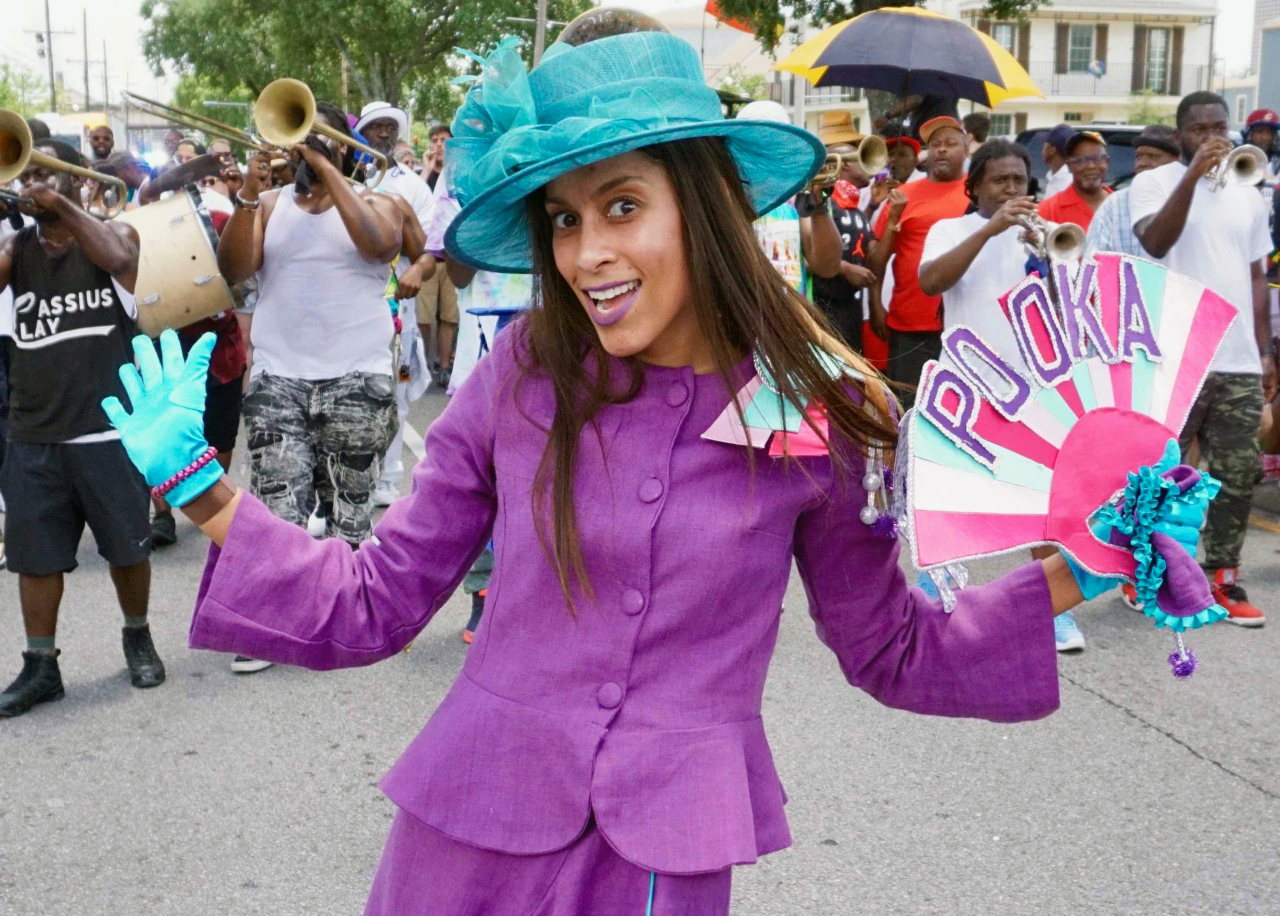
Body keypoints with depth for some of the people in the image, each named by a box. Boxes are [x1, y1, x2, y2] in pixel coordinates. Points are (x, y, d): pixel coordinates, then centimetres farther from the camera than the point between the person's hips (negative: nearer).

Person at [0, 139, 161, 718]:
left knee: (127, 546, 8)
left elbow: (116, 257, -22)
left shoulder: (115, 233, 1)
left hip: (108, 430, -2)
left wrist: (58, 203, -21)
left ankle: (138, 638, 30)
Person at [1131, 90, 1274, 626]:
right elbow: (1154, 243, -19)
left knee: (1238, 474, 6)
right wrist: (1194, 174, -23)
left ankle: (1221, 578, 16)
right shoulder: (1153, 183, 0)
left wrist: (1265, 351, 13)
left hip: (1239, 361, 5)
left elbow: (1256, 276, 19)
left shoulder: (1248, 195, 15)